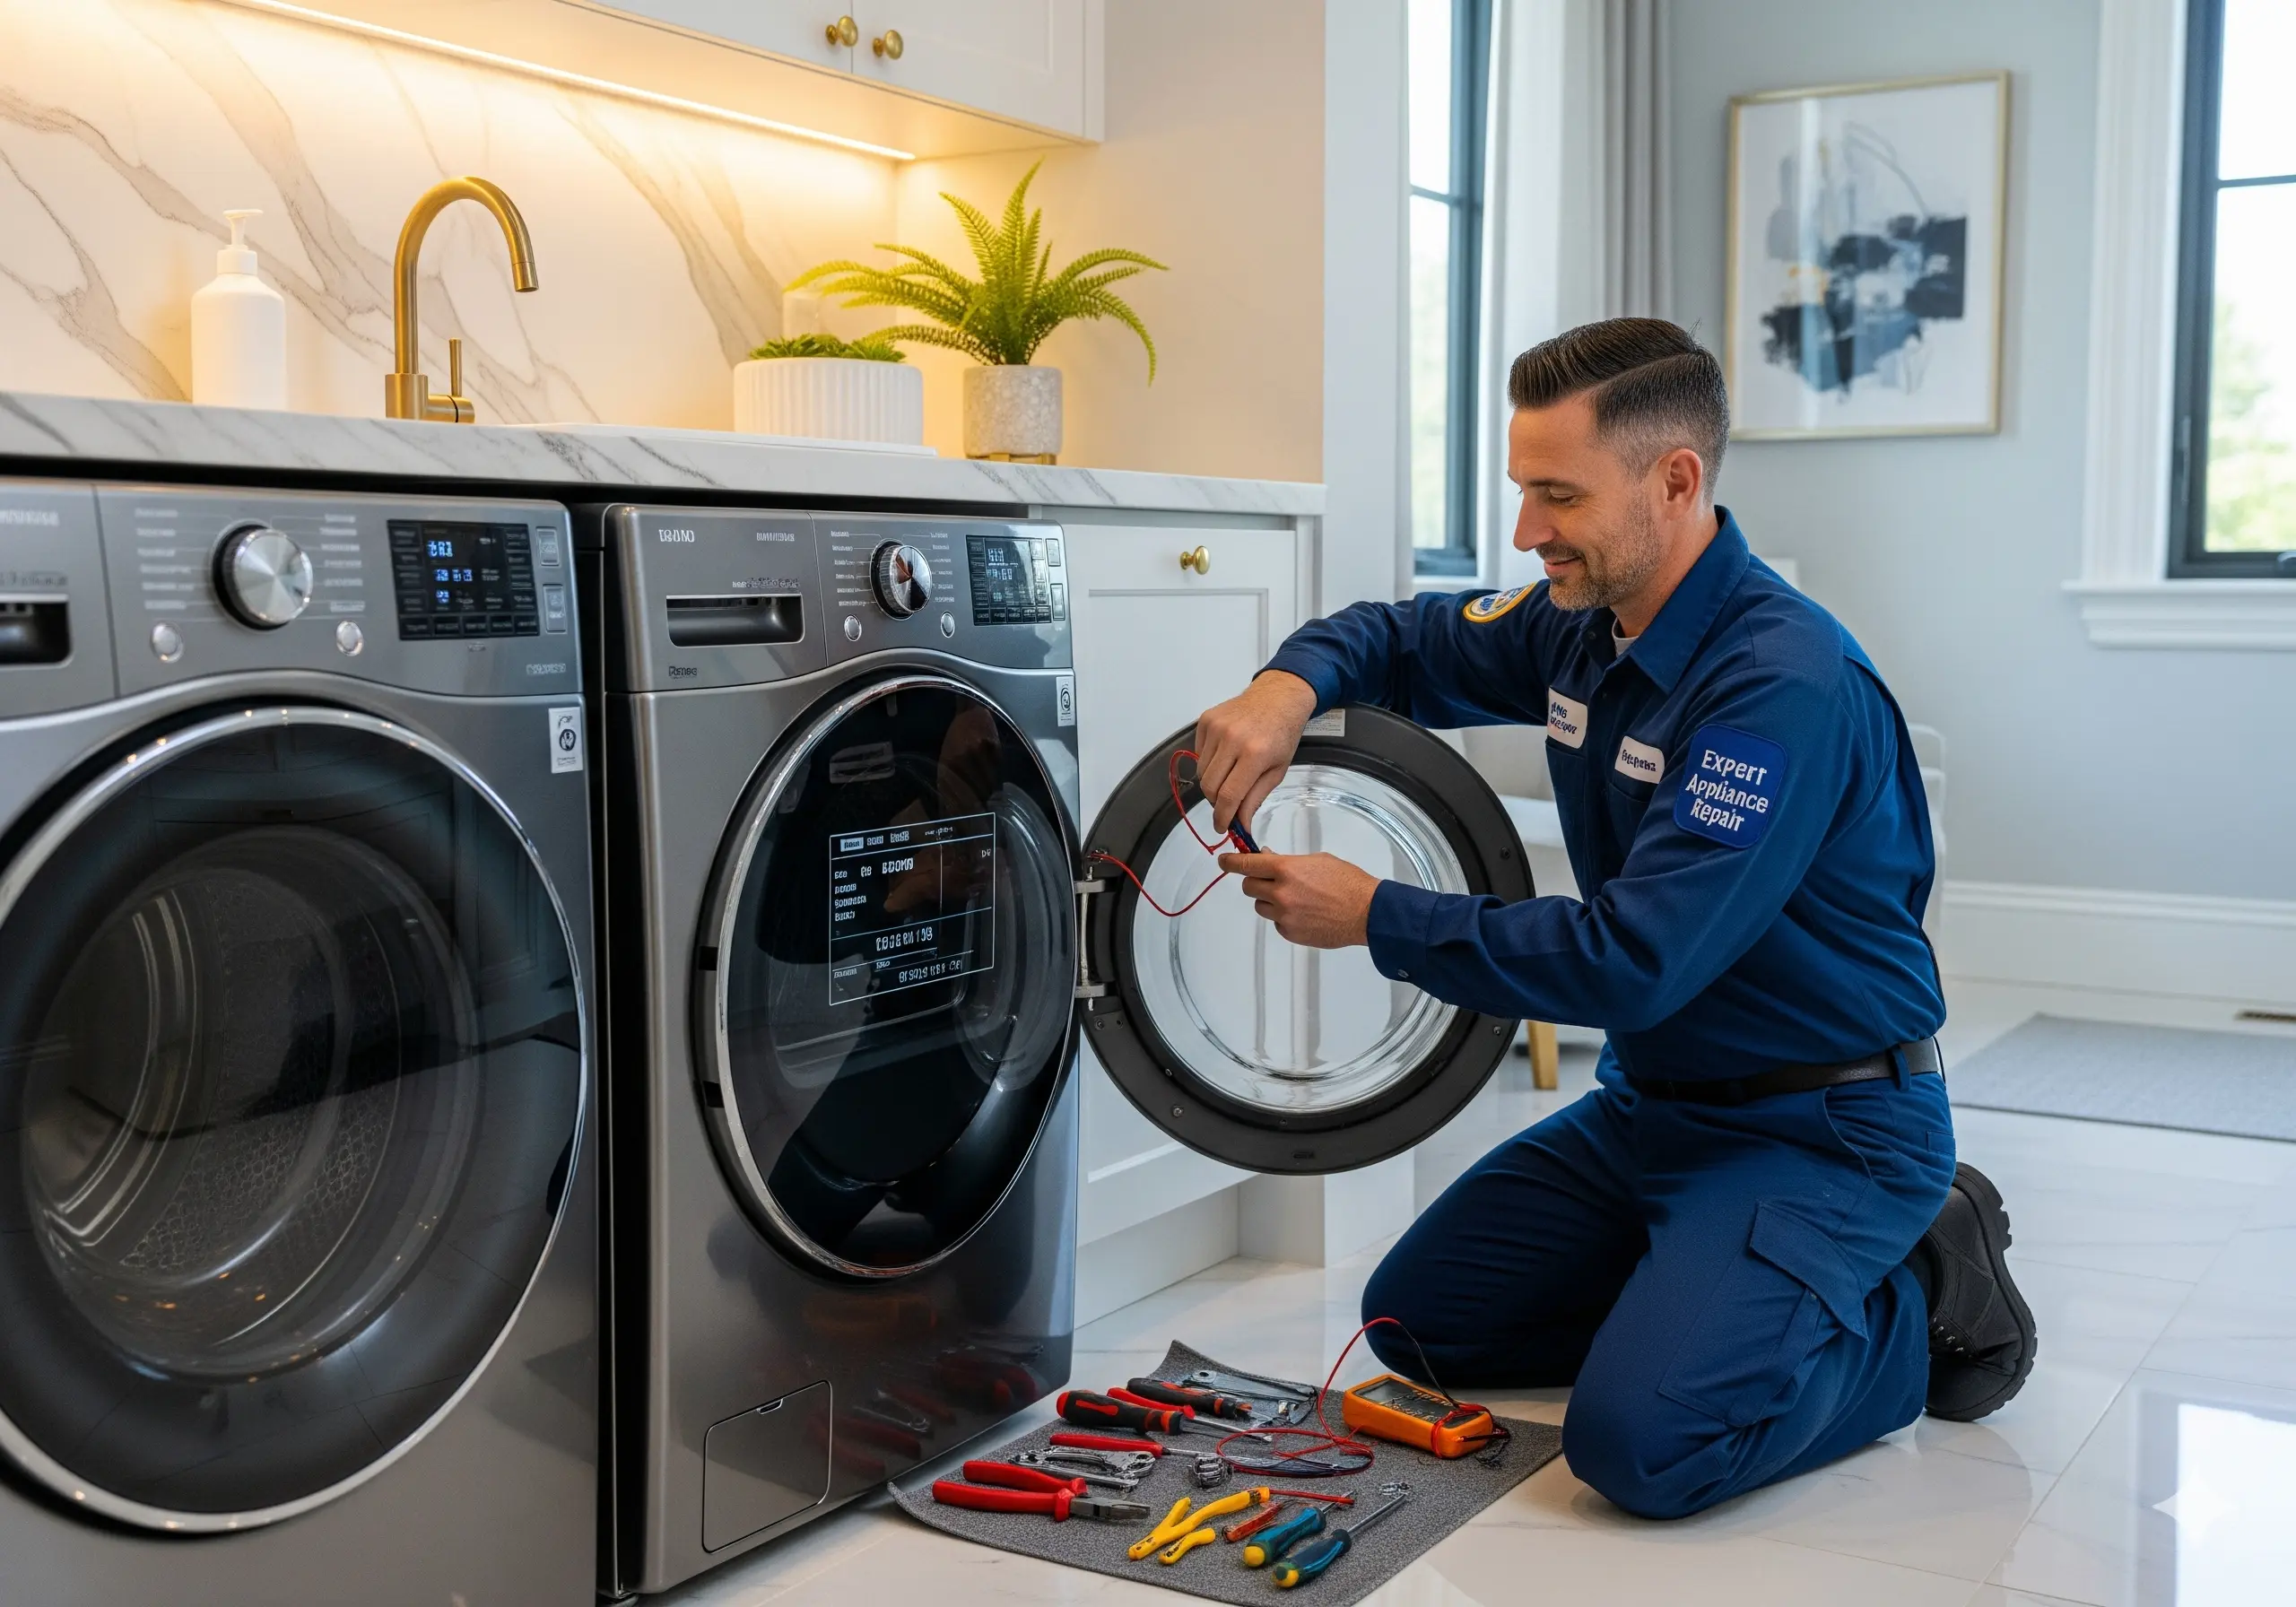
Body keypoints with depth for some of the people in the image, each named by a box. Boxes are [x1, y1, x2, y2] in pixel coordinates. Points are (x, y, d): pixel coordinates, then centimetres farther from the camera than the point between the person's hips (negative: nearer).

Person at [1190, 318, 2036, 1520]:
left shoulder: (1787, 687, -26)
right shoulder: (1583, 627, 0)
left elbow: (1632, 960, -31)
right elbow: (1400, 640, 14)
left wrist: (1374, 917, -24)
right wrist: (1291, 682, -11)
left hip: (1822, 1128, -8)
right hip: (1652, 1099, 8)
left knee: (1639, 1441, -25)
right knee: (1414, 1319, 8)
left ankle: (1919, 1301, 1)